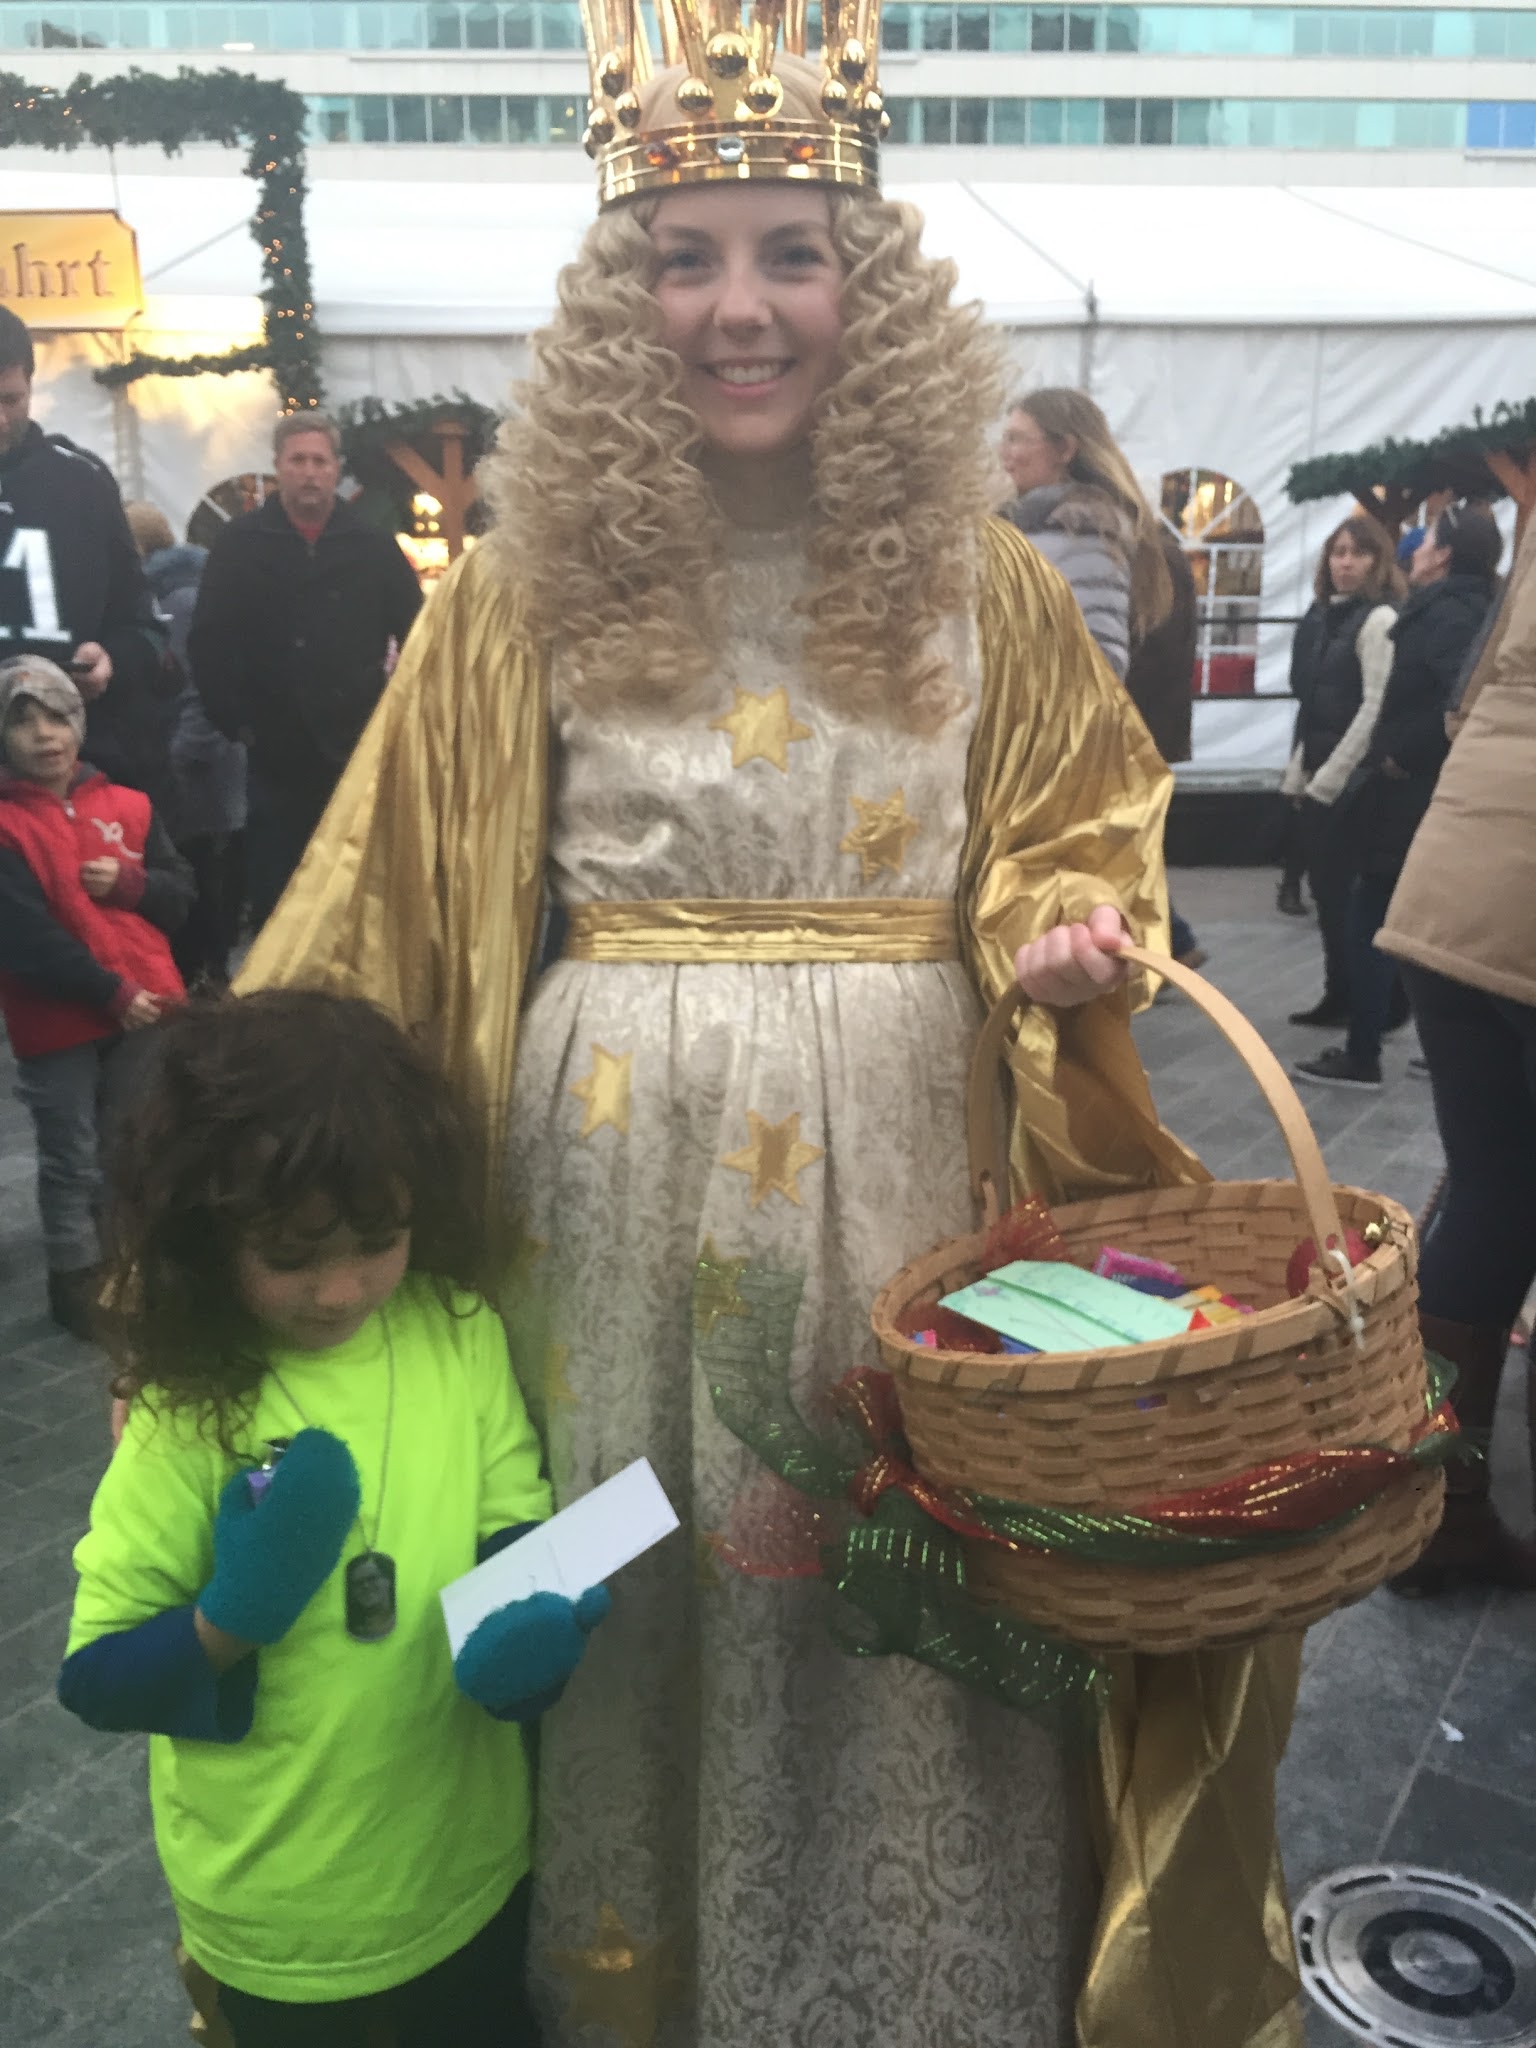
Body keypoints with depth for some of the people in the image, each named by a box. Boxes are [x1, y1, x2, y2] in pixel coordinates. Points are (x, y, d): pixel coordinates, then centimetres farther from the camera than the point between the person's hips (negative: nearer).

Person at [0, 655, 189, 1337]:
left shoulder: (126, 805, 5)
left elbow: (180, 895, 7)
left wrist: (127, 883, -14)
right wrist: (111, 994, -18)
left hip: (145, 1010, 4)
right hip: (57, 1022, -4)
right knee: (73, 1160, 6)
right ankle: (76, 1278, 21)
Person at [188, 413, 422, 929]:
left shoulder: (374, 546, 6)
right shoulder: (241, 543, 3)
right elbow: (208, 644, 0)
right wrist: (235, 720, -4)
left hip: (359, 750, 1)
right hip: (278, 753, -1)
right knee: (273, 892, 4)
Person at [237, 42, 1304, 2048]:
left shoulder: (982, 580, 3)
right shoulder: (528, 583, 1)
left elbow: (1084, 834, 10)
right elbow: (384, 895, 3)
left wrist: (1062, 937, -12)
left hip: (891, 1148, 1)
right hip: (618, 1153, 0)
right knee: (636, 1584, 12)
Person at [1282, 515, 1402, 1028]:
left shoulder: (1379, 619, -10)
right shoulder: (1322, 617, 13)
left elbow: (1376, 708, -17)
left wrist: (1328, 779, -16)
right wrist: (1297, 774, 10)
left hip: (1352, 782, -8)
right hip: (1318, 780, 8)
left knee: (1350, 893, -2)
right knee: (1326, 890, 11)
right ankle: (1339, 995, 20)